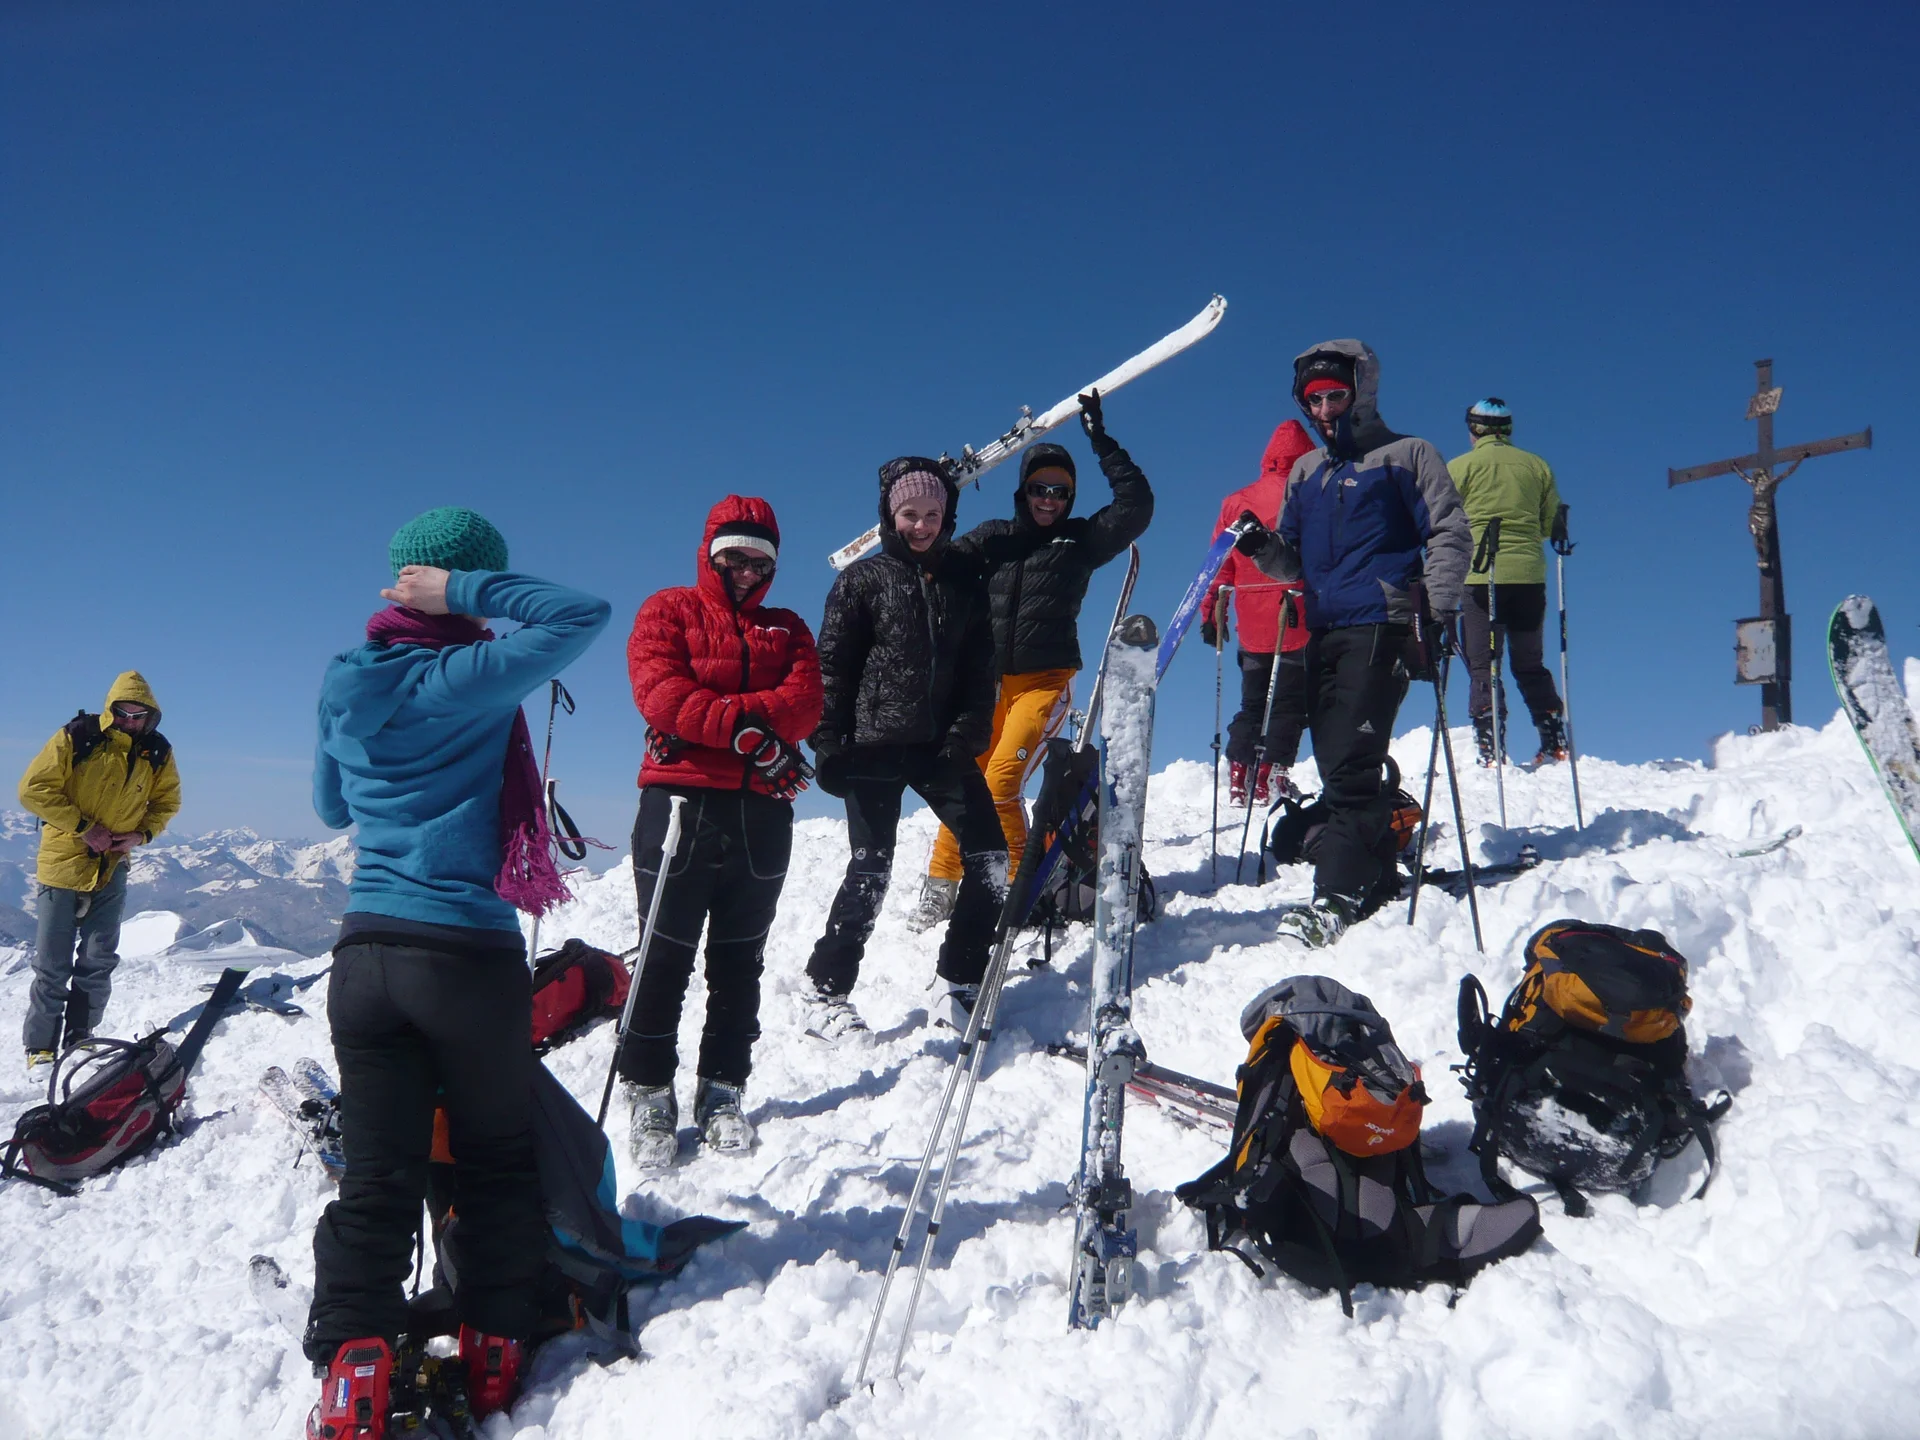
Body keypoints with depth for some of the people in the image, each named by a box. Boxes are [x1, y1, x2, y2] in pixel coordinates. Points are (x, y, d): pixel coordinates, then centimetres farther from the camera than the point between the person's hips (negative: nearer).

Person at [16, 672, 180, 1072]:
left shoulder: (158, 752, -2)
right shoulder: (77, 737, -13)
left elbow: (167, 801, 12)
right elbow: (34, 788, -13)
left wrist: (143, 833, -7)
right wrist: (83, 827, -18)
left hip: (113, 867, 3)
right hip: (62, 862, -3)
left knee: (98, 962, 7)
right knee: (52, 964, 3)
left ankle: (80, 1039, 20)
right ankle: (40, 1047, 14)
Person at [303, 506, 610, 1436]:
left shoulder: (342, 686, 6)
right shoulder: (472, 677, -14)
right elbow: (584, 614, -15)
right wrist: (467, 591, -12)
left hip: (365, 954, 5)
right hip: (470, 955, -4)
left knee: (376, 1176, 9)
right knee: (496, 1160, 14)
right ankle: (491, 1355, 22)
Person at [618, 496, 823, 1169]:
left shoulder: (787, 629, 18)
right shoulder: (668, 612, 9)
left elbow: (804, 702, -1)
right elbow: (662, 695, -9)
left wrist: (720, 716, -14)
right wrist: (747, 729, -17)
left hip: (763, 809, 3)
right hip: (681, 798, -3)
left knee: (740, 958, 8)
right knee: (667, 954, -1)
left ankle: (722, 1092, 16)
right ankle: (650, 1094, 9)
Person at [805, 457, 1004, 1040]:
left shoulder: (964, 578, 11)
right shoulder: (863, 579, 2)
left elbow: (980, 668, 9)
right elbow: (831, 668, 0)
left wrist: (966, 734, -3)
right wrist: (830, 747, -8)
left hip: (942, 746, 4)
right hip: (875, 746, -3)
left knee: (990, 858, -3)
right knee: (870, 871, -5)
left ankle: (962, 987, 11)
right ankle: (826, 995, 9)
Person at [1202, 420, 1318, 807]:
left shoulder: (1236, 502, 9)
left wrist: (1211, 612, 13)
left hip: (1251, 626, 5)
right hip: (1299, 622, -4)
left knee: (1251, 705, 15)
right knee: (1290, 703, 2)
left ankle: (1239, 775, 11)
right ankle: (1271, 777, -2)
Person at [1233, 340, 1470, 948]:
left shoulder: (1406, 455, 6)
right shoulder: (1304, 471, 22)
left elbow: (1449, 532, 0)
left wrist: (1441, 607, -13)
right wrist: (1264, 548, -1)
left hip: (1381, 626, -6)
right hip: (1323, 630, 6)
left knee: (1350, 765, -16)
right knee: (1339, 767, 6)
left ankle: (1336, 899, -19)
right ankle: (1378, 874, 21)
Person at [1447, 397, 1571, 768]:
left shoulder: (1460, 467, 0)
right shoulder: (1536, 465, 9)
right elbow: (1552, 526, 10)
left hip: (1480, 577, -3)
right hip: (1529, 576, 3)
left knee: (1483, 666, 0)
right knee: (1530, 666, 14)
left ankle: (1489, 748, -8)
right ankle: (1555, 742, 14)